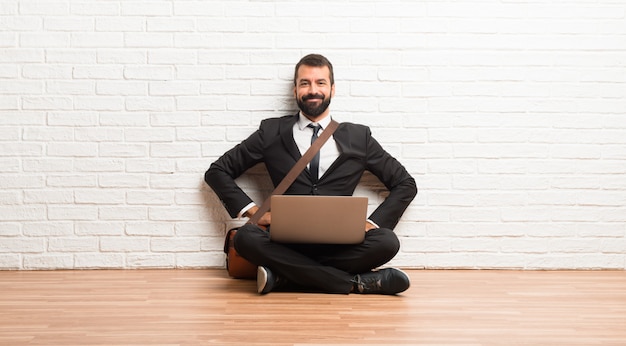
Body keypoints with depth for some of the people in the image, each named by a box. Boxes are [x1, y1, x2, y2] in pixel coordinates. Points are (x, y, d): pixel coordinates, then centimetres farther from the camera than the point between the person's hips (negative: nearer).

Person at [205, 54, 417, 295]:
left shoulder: (358, 137, 13)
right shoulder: (272, 132, 11)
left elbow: (405, 184, 16)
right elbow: (217, 171, 13)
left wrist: (372, 223, 0)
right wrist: (251, 210, -2)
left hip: (339, 244, 0)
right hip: (287, 242, 0)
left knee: (387, 242, -29)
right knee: (246, 237, -32)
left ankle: (284, 277, -23)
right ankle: (356, 282, -26)